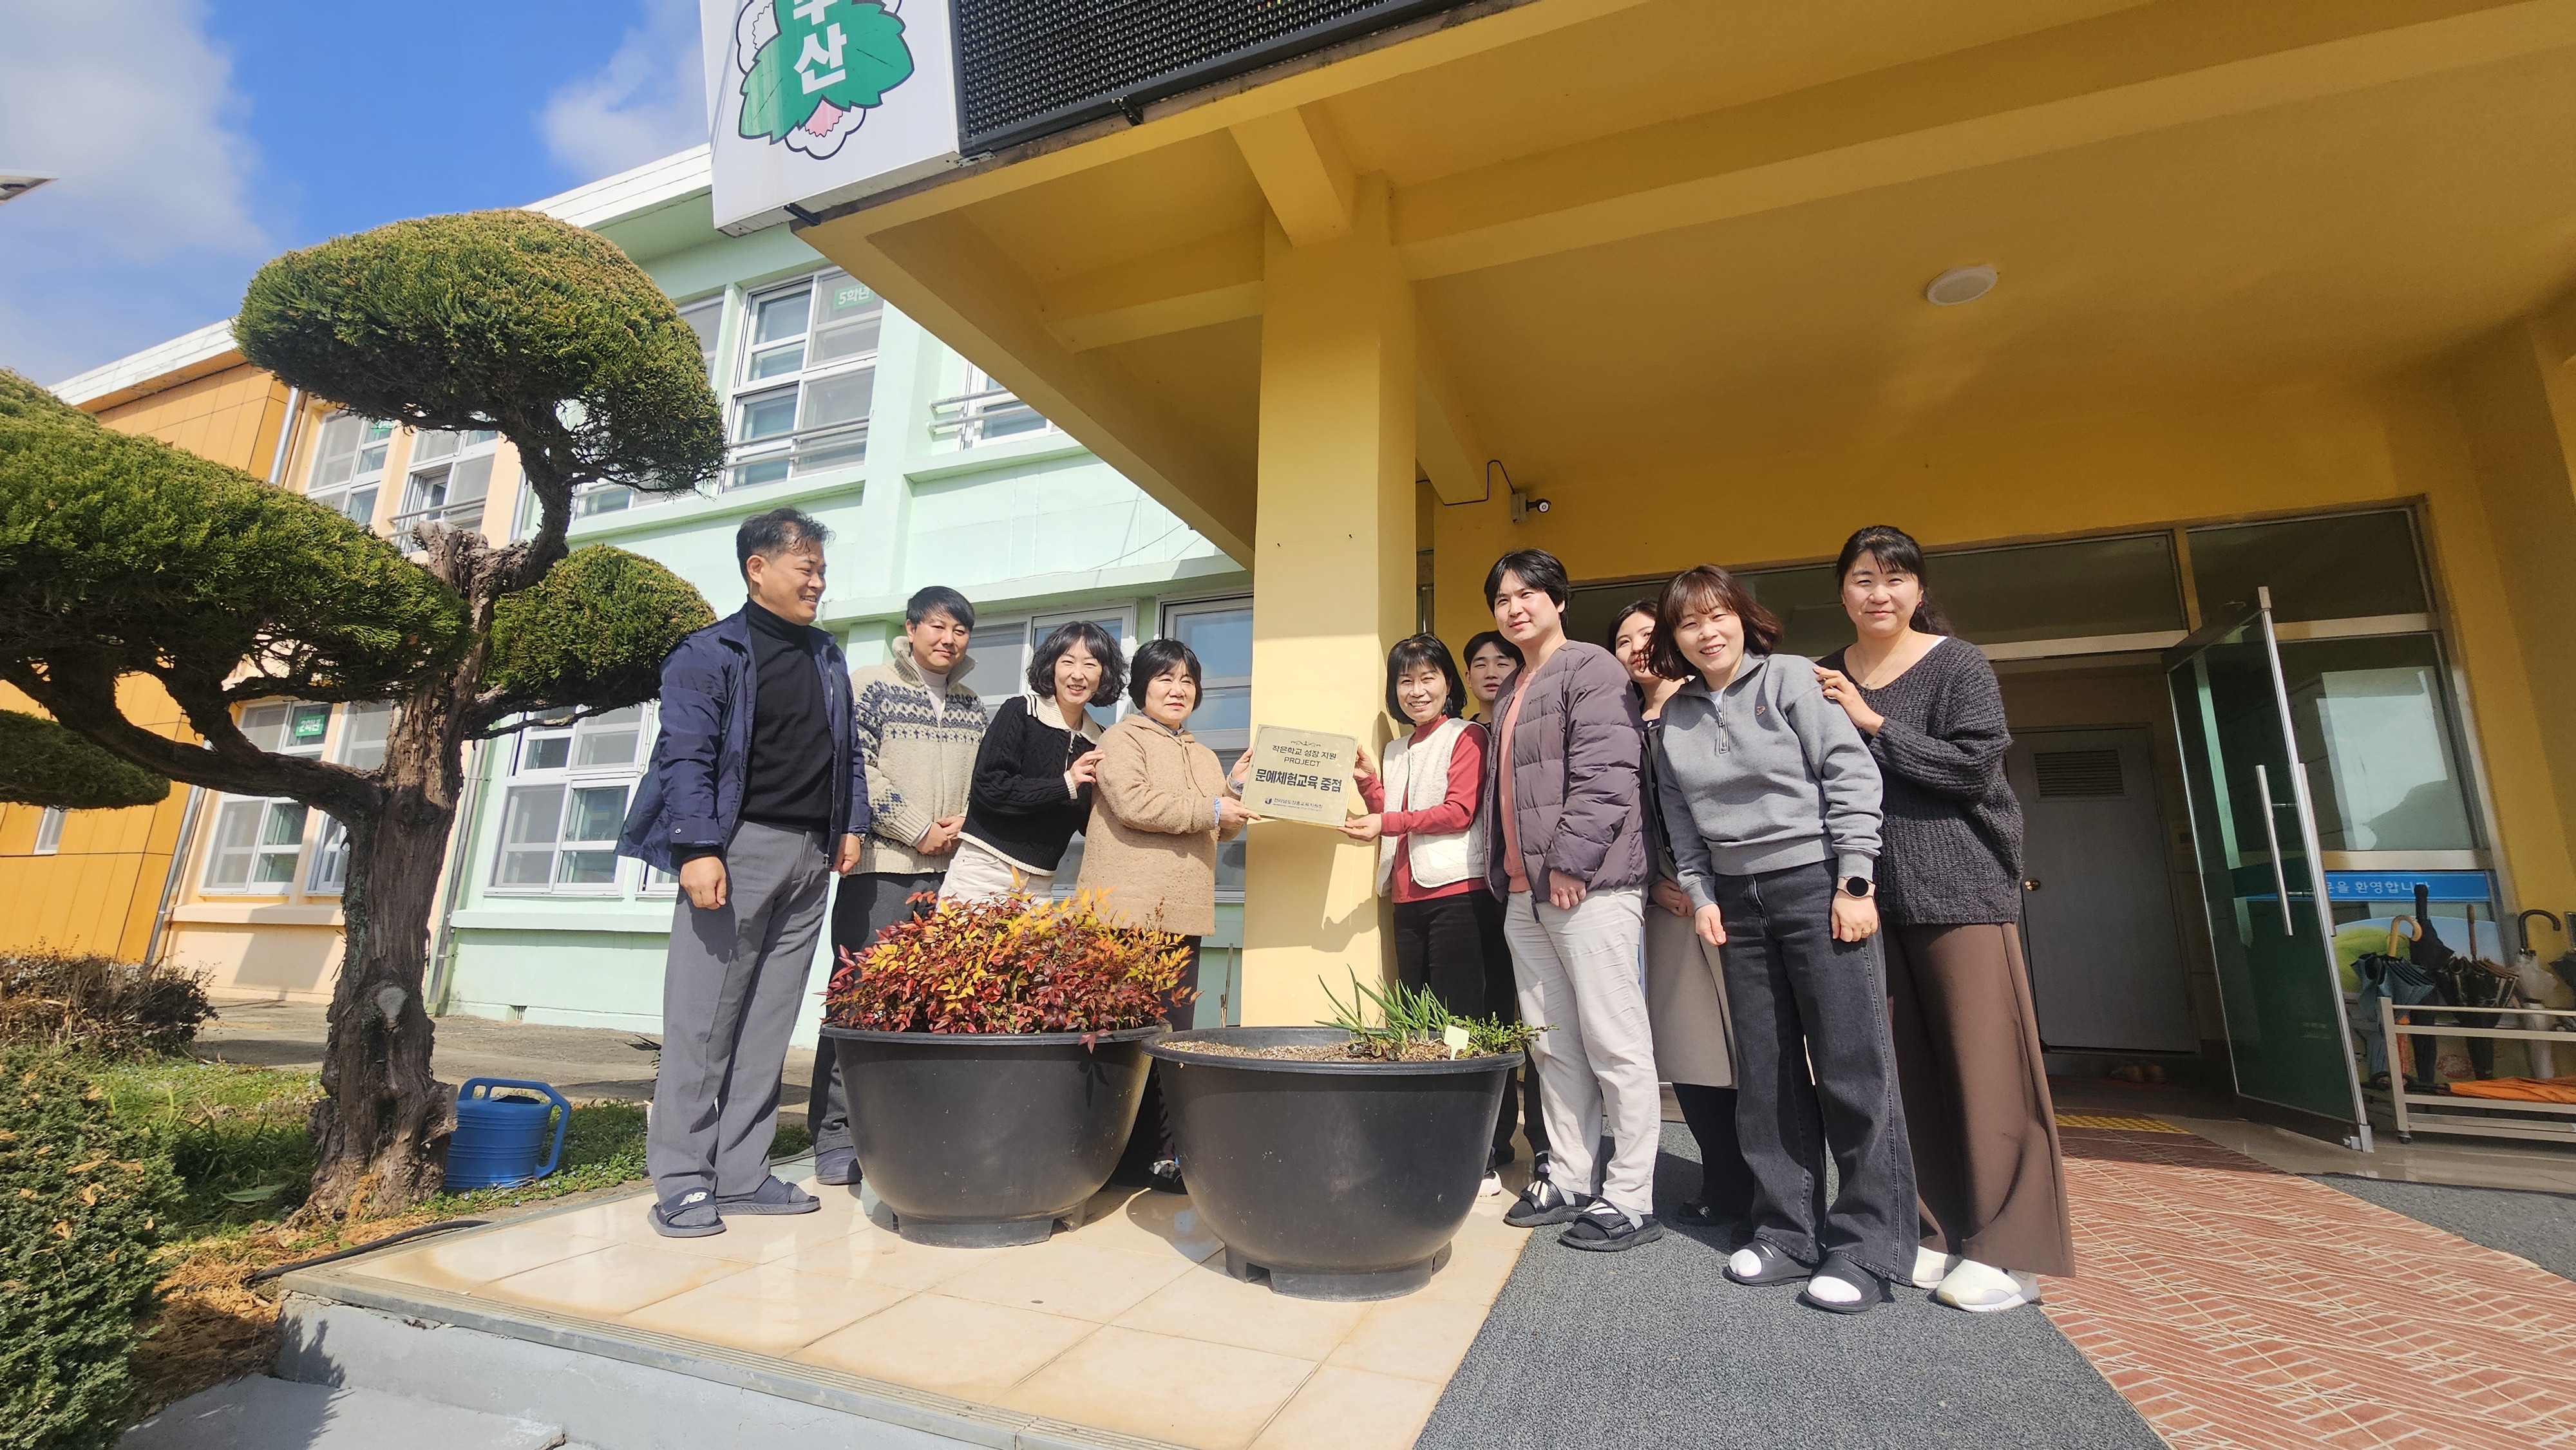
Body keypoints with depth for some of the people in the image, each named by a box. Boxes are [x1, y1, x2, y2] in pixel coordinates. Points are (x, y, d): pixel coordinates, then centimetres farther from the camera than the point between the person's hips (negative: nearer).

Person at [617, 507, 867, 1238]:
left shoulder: (828, 658, 19)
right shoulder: (711, 653, 0)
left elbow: (847, 752, 22)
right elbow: (685, 757, -9)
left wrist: (850, 824, 12)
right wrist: (698, 850, -17)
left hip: (810, 857, 6)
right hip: (741, 846, -6)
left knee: (771, 1018, 8)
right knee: (705, 1015, -2)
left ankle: (741, 1171, 17)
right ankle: (681, 1181, 9)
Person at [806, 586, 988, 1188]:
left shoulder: (973, 707, 16)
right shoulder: (870, 686, 1)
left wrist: (963, 824, -1)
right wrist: (918, 830, -10)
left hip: (951, 869, 5)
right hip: (881, 866, -4)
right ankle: (836, 1134, 11)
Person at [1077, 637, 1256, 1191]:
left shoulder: (1204, 758, 24)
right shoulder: (1122, 739, 2)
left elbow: (1219, 831, 24)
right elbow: (1133, 803, -15)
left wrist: (1236, 788, 8)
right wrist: (1211, 809, -9)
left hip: (1183, 916, 7)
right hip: (1128, 912, -6)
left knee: (1173, 1032, 6)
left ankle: (1161, 1154, 14)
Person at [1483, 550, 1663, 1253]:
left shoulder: (1590, 668, -4)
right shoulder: (1508, 694, 23)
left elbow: (1606, 773, -15)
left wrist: (1570, 860, -19)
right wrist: (1501, 871, 19)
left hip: (1590, 886, -9)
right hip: (1525, 893, 9)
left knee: (1615, 1044, -1)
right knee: (1554, 1048, 13)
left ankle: (1630, 1198, 9)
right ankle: (1568, 1181, 23)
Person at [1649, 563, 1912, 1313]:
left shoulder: (1791, 677, -3)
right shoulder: (1674, 720, 9)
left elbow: (1852, 774, -8)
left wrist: (1854, 883, -13)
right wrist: (1701, 895, 4)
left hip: (1817, 885, -4)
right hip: (1739, 903, 5)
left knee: (1853, 1070, -1)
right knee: (1767, 1075, 8)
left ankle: (1868, 1247, 12)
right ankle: (1788, 1234, 20)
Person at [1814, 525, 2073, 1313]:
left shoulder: (1957, 664, 0)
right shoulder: (1823, 680, 11)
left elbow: (1977, 768, -11)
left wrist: (1875, 724, -14)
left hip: (1960, 886, -4)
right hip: (1870, 892, 4)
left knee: (1982, 1064, 0)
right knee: (1905, 1070, 9)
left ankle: (2007, 1250, 12)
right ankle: (1937, 1233, 21)